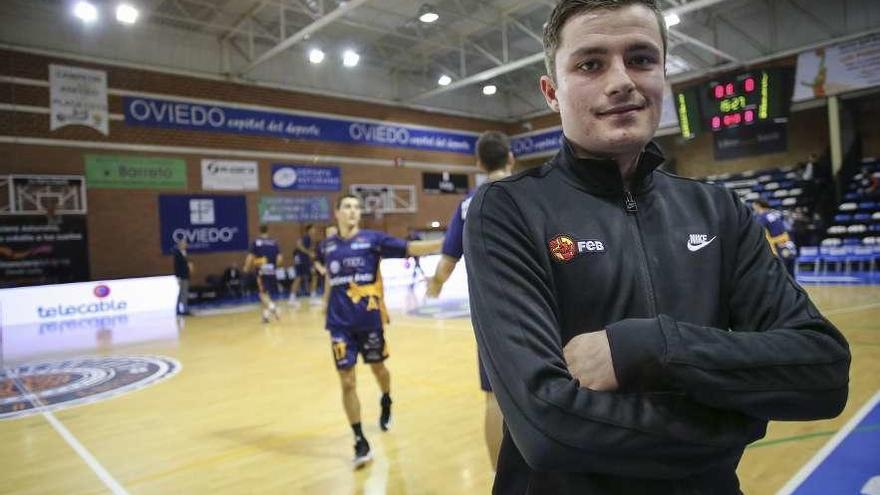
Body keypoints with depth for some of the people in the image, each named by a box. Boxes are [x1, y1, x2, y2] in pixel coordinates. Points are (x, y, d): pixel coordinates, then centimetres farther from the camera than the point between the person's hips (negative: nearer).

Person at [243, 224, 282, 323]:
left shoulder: (256, 242, -2)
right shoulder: (273, 242, 5)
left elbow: (250, 257, -7)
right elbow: (280, 257, 0)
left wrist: (247, 267, 9)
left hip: (261, 271, -3)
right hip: (271, 271, 3)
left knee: (262, 293, 1)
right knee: (267, 293, 16)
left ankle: (272, 307, -24)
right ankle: (266, 315, 17)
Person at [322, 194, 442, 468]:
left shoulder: (372, 238, -5)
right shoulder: (329, 245, 6)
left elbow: (409, 248, -13)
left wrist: (445, 242, -25)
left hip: (370, 320, -1)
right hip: (340, 323, 2)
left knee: (378, 368, 18)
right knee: (347, 381, -1)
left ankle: (386, 403, 50)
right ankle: (360, 441, 10)